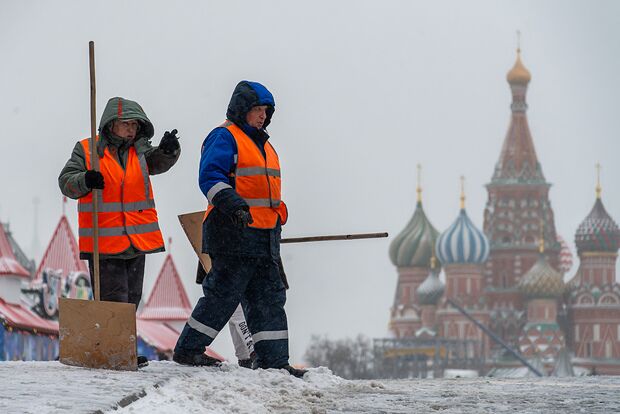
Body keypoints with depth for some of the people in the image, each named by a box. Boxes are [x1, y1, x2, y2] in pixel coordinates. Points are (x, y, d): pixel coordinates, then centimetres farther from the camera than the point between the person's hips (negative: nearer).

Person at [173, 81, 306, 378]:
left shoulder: (264, 146, 24)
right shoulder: (225, 137, -5)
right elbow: (210, 177, -17)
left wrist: (277, 220, 29)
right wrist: (232, 205, -31)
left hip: (264, 236, 9)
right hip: (234, 232, -9)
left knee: (269, 297, 6)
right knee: (223, 294, -8)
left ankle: (273, 361, 7)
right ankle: (188, 349, 1)